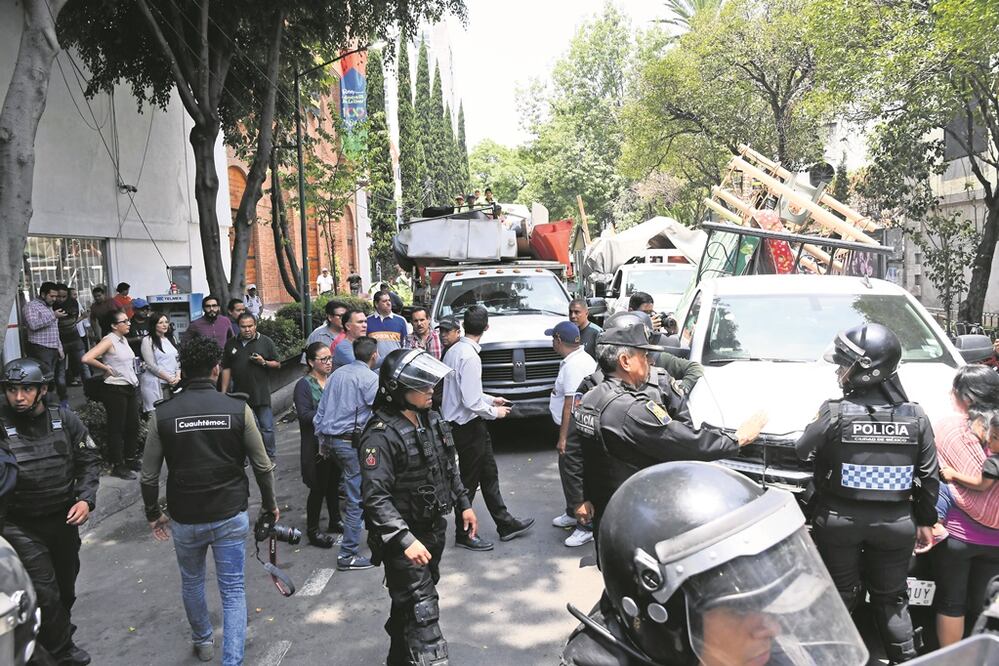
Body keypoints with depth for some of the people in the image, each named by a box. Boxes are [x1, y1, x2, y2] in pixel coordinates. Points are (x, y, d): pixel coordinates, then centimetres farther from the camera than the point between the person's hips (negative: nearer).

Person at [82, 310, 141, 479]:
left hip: (131, 387, 8)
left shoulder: (124, 339, 10)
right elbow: (87, 358, -25)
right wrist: (106, 368, -14)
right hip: (115, 390, -8)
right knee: (117, 427, 1)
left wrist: (134, 379, 12)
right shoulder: (109, 341, -14)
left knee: (133, 424, 13)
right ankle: (117, 465, 10)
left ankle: (130, 459, 26)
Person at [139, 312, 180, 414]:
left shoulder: (170, 339, 16)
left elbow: (177, 359, 16)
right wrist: (169, 378, -10)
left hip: (173, 383, 5)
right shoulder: (148, 340, -4)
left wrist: (177, 377, -1)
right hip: (155, 384, -5)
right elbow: (151, 365, -10)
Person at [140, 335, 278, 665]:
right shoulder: (238, 409, -11)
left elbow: (149, 475, -3)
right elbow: (263, 465, -5)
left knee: (192, 582, 26)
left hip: (185, 519, 2)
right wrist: (270, 504, 11)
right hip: (231, 517, -2)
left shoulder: (162, 414, -9)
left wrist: (153, 514, 15)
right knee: (233, 592, 9)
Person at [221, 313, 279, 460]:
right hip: (240, 393, 3)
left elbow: (277, 364, 4)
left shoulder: (266, 342, 1)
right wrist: (224, 392, 6)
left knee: (266, 427, -1)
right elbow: (226, 369, 10)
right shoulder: (231, 344, 9)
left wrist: (264, 362, -15)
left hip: (261, 394, -2)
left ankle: (270, 457, 10)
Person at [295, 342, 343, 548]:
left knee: (334, 483, 18)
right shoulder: (304, 385, -11)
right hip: (317, 444, -6)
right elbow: (304, 415, -19)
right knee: (319, 487, 2)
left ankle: (335, 520, 34)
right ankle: (312, 530, 16)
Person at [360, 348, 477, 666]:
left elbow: (449, 468, 18)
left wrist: (463, 503, 14)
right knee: (422, 611, -8)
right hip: (404, 536, -8)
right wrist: (405, 540, -32)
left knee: (409, 604, 23)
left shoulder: (431, 420, 4)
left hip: (434, 529, 8)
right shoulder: (381, 435, -22)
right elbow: (375, 497, -26)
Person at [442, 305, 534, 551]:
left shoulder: (454, 350, 5)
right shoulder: (470, 356, -24)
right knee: (469, 480, 5)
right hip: (468, 426, -9)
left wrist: (491, 400, 19)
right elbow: (471, 402, -26)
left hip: (466, 424, 9)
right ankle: (464, 534, 20)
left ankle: (505, 524, 29)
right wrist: (495, 412, -10)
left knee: (489, 474, 18)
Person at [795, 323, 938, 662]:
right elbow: (929, 476, 2)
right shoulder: (916, 416, -5)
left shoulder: (835, 413, -17)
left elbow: (799, 454, -5)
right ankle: (905, 658, 26)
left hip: (839, 519, -2)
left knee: (840, 596, 13)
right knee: (892, 599, 19)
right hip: (896, 522, 3)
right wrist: (925, 520, 13)